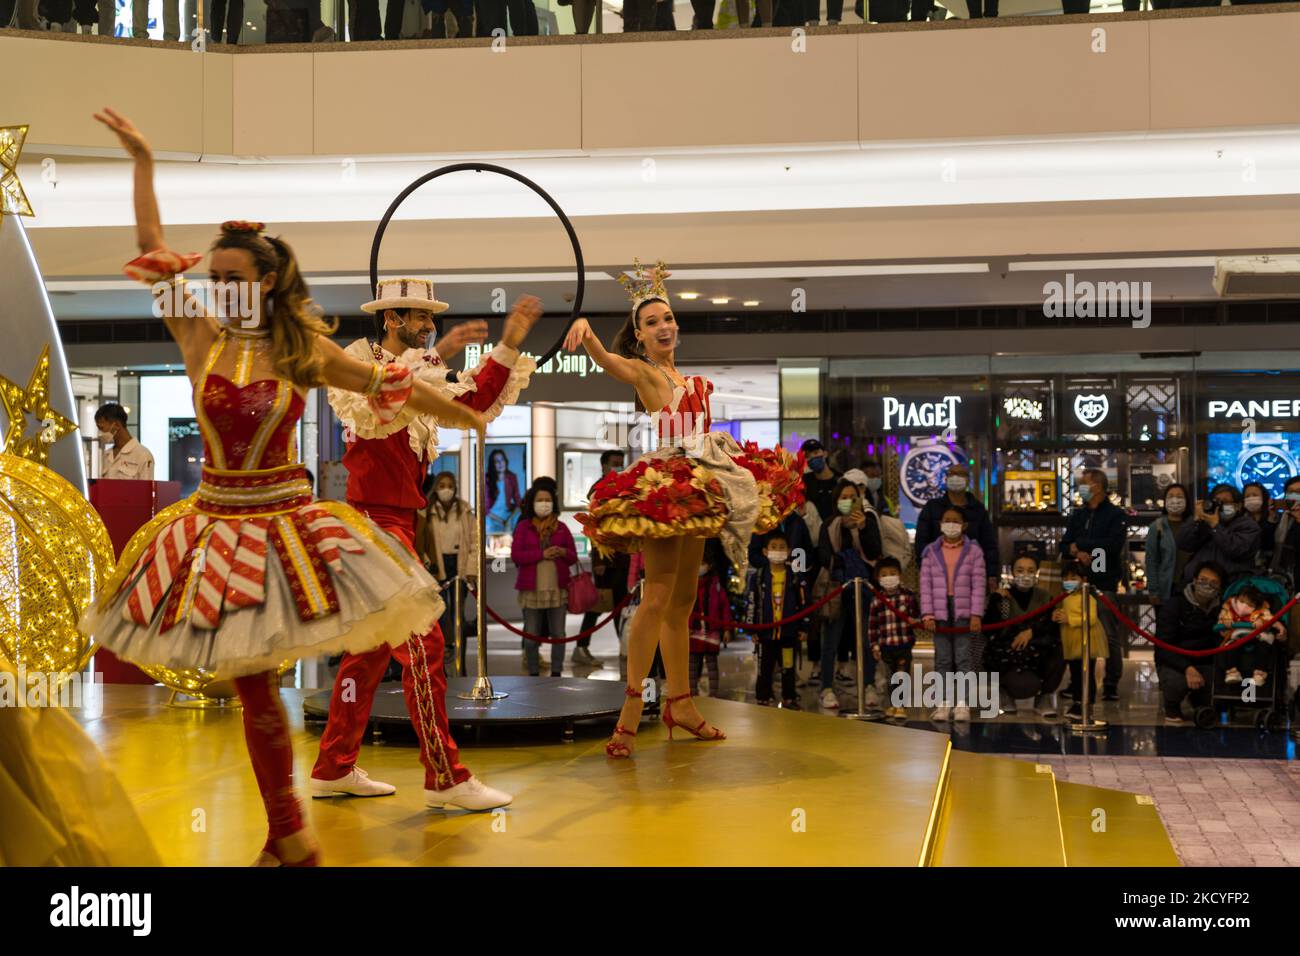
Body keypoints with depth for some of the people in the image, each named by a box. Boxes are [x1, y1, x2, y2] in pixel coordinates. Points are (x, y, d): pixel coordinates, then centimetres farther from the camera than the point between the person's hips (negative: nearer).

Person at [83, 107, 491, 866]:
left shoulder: (305, 353, 0)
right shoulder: (200, 340, 1)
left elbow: (391, 385, 5)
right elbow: (153, 250, 3)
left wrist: (473, 418, 11)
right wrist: (143, 161, 4)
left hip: (285, 520, -2)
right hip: (218, 521, 2)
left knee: (259, 676, -3)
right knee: (252, 682, 5)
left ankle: (288, 837, 11)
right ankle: (288, 838, 16)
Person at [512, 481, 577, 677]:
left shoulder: (561, 527, 11)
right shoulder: (524, 527, 5)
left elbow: (573, 556, 13)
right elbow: (515, 555, -5)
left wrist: (563, 553, -11)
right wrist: (542, 554, -15)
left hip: (557, 589, 2)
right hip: (531, 589, -2)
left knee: (558, 634, 2)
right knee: (532, 635, 2)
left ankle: (556, 673, 9)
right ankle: (533, 674, 10)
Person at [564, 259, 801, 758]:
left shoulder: (686, 377, 18)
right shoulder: (641, 371, -5)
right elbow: (604, 358, -27)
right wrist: (583, 327, -45)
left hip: (698, 487, 8)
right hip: (662, 488, -8)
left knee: (683, 600, 12)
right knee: (657, 597, -16)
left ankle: (680, 703, 19)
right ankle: (631, 708, -15)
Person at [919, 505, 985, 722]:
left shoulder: (973, 551, 1)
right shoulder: (931, 552, 5)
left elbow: (979, 586, -2)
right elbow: (926, 585, 2)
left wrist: (976, 615, -9)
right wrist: (927, 614, -5)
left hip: (964, 612, -2)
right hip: (940, 612, 2)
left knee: (964, 658, -1)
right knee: (942, 659, 6)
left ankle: (963, 703, 3)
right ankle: (944, 702, 11)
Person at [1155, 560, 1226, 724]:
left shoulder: (1221, 609, 1)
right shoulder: (1174, 605, -10)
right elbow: (1163, 647, -17)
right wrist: (1186, 668, -32)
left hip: (1205, 664, 4)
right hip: (1173, 663, -4)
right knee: (1178, 681, -35)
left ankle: (1198, 699, 15)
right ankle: (1171, 707, 1)